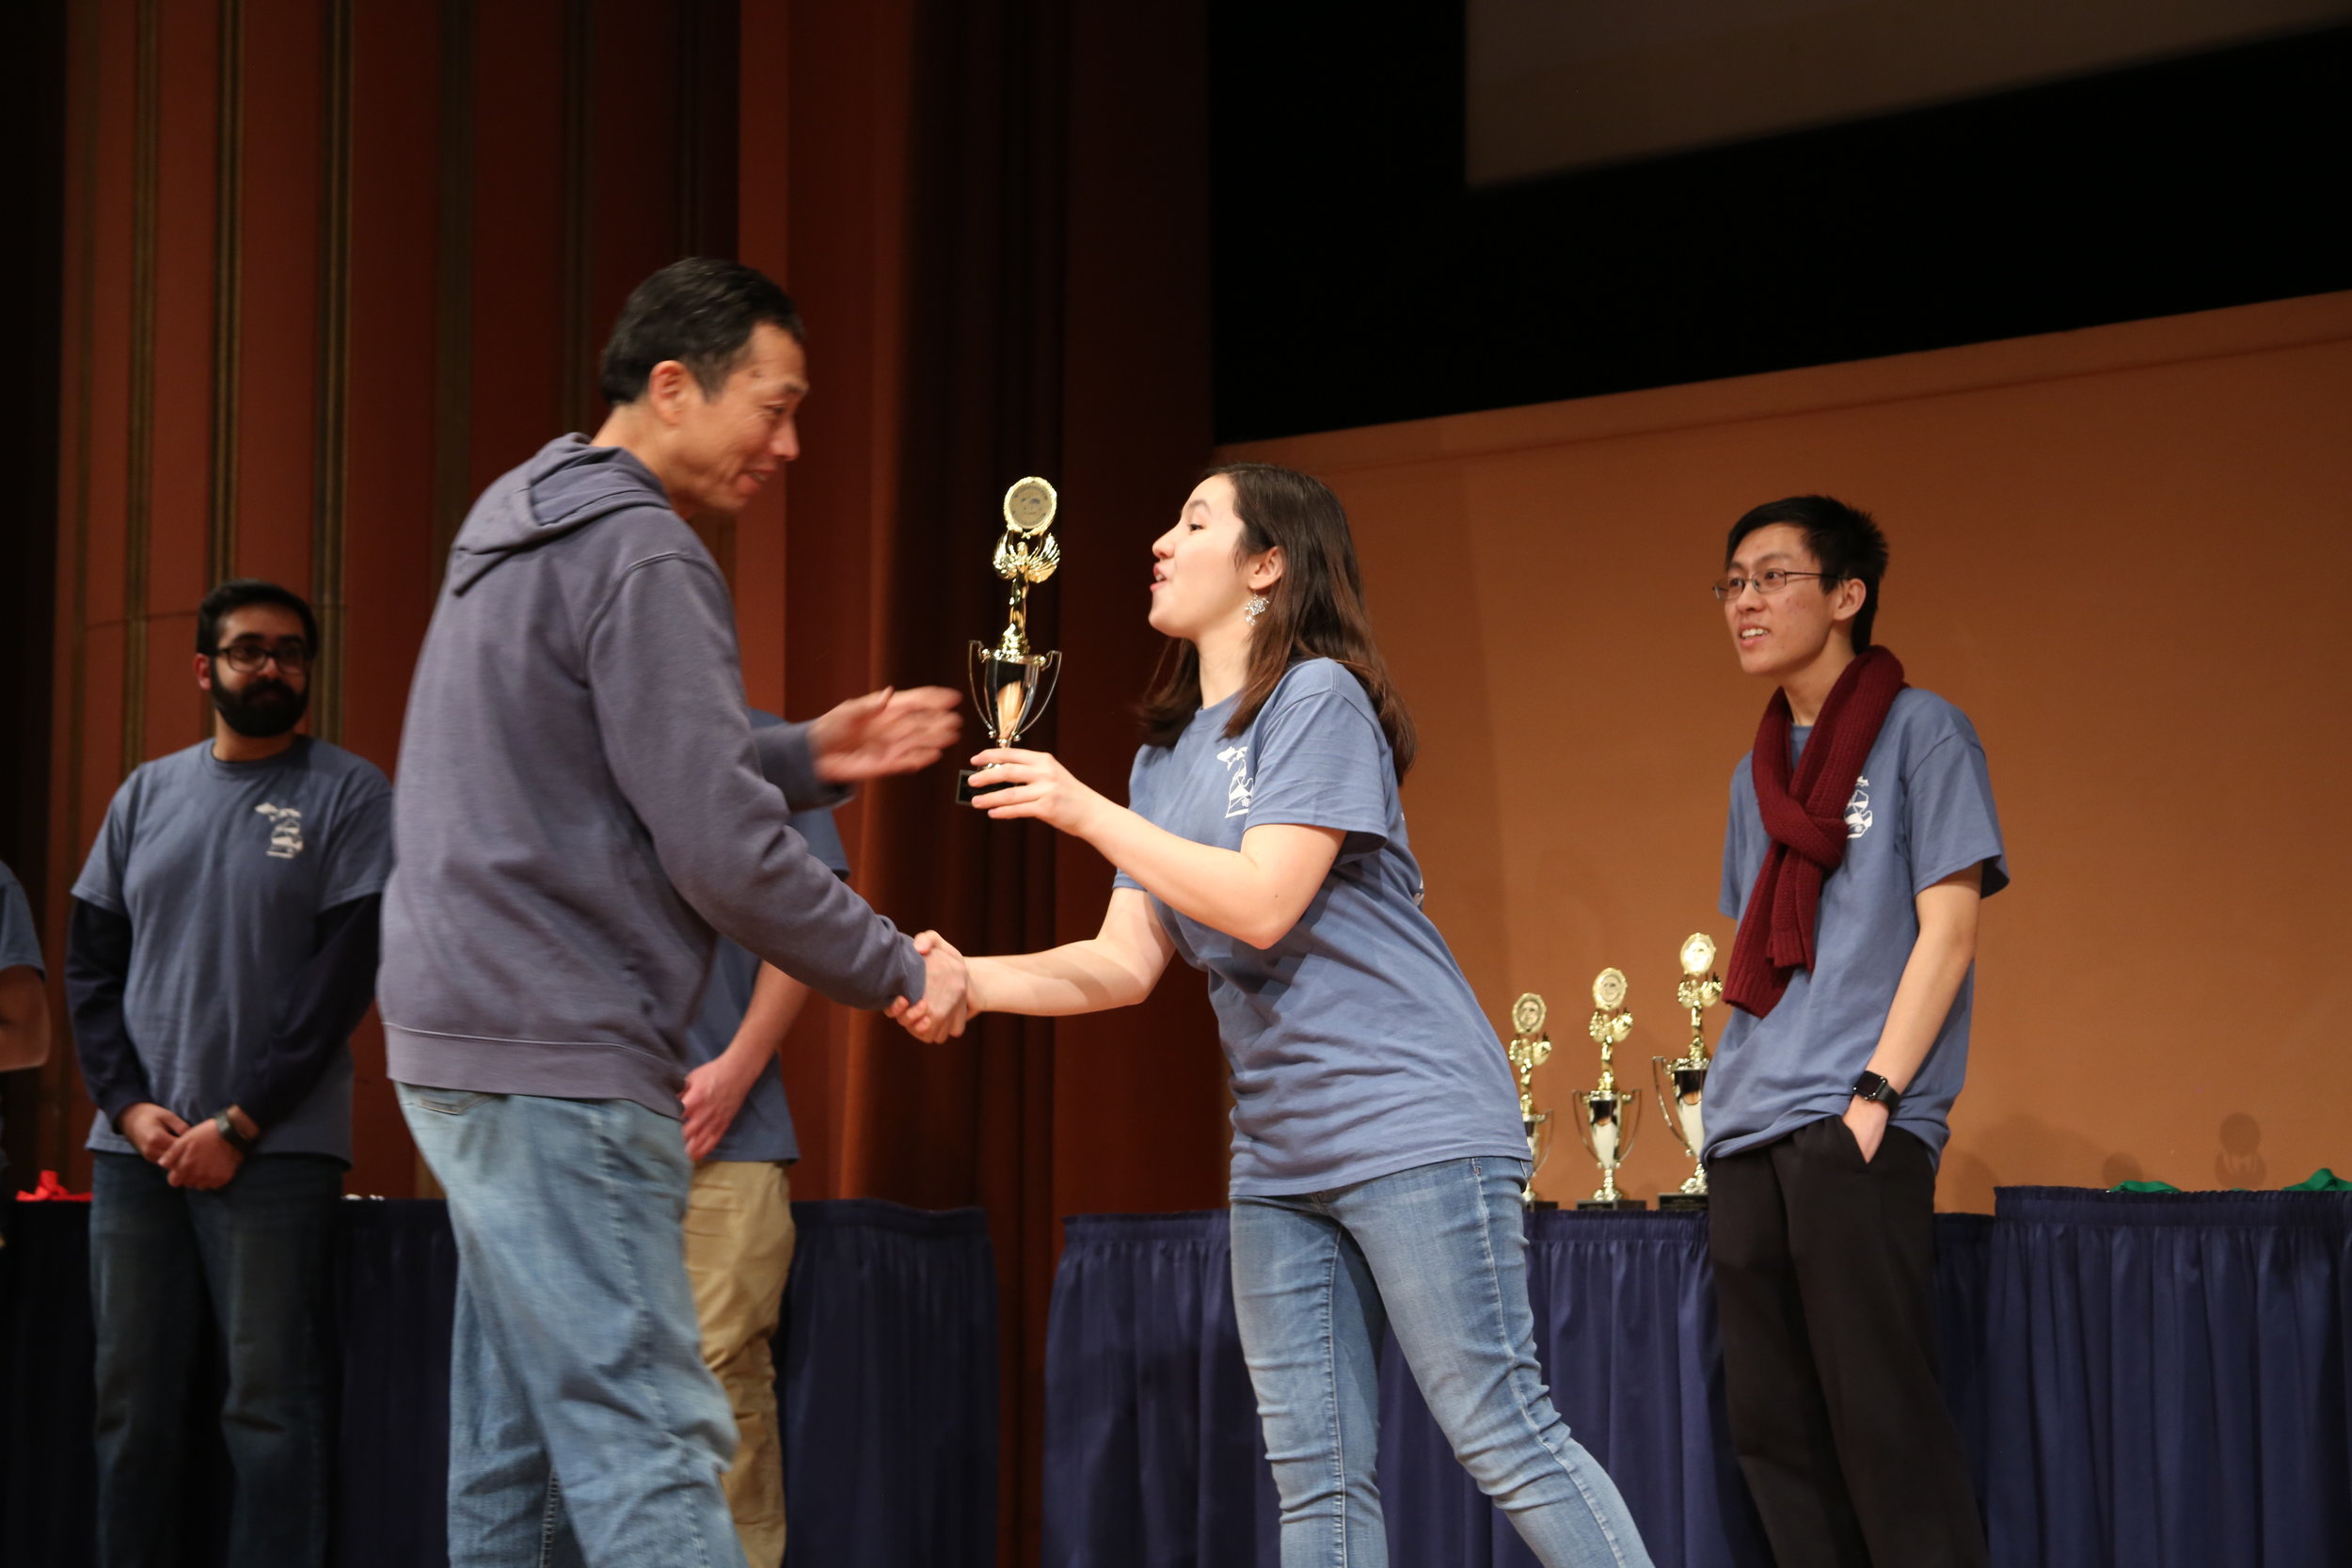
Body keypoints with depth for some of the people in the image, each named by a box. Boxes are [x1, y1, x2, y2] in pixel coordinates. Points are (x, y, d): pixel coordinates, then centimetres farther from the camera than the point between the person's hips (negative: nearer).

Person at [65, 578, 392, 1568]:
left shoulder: (347, 795, 1)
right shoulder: (147, 794, 14)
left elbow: (347, 970, -6)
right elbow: (90, 961, 12)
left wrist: (239, 1125, -10)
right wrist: (127, 1104, -3)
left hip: (272, 1152, -4)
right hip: (135, 1148, 4)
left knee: (269, 1403, -8)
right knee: (131, 1401, 5)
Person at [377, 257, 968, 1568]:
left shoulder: (522, 529, 17)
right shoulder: (642, 559, -14)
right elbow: (719, 850, -18)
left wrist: (810, 757, 13)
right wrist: (896, 969, -7)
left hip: (468, 1040, 10)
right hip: (563, 1061, -10)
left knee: (521, 1446, 12)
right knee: (652, 1447, -13)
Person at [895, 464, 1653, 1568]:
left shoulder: (1318, 699, -8)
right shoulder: (1166, 754, 15)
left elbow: (1263, 904, -18)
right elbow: (1126, 962, 11)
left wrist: (1088, 813, -13)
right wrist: (975, 981, -6)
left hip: (1410, 1125, -8)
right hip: (1279, 1150, 8)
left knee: (1503, 1435, -10)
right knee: (1316, 1477, 6)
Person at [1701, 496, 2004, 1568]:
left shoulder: (1918, 731, 1)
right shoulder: (1758, 769, 20)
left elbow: (1947, 928, -5)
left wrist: (1875, 1092, -14)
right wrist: (1732, 1096, 11)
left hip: (1856, 1129, -7)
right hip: (1749, 1135, 7)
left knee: (1879, 1419, -11)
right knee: (1772, 1428, 4)